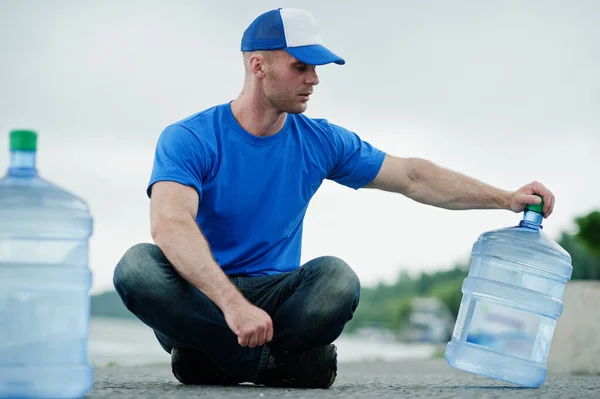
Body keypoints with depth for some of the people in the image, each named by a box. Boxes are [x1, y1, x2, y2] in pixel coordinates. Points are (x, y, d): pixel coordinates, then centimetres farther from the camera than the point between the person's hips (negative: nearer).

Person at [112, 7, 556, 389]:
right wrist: (232, 302, -43)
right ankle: (278, 362, -25)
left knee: (337, 277, -29)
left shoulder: (320, 142, 5)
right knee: (138, 266, -34)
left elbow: (412, 177, 9)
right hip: (200, 299, -2)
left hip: (276, 295, 2)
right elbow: (170, 224, -28)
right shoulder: (188, 139, -11)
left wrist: (505, 198, 0)